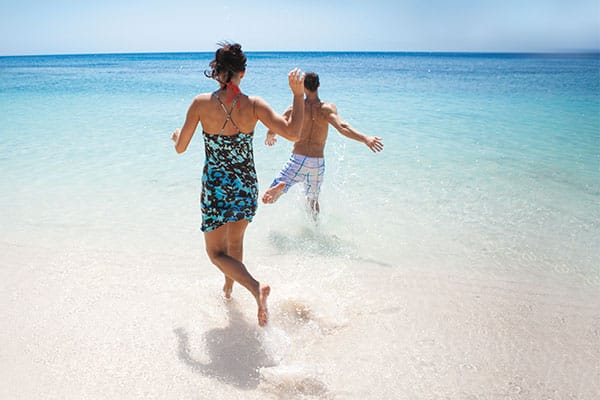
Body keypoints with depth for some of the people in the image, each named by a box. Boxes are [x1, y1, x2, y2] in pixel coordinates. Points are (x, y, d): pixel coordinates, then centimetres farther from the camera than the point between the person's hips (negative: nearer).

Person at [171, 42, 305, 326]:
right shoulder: (254, 105, -10)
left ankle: (256, 288, -15)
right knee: (235, 242, 27)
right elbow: (292, 131, -16)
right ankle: (228, 288, 46)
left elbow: (180, 148, -4)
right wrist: (298, 94, -4)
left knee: (217, 253, 9)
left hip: (216, 187, -3)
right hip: (246, 186, 3)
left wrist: (176, 135, 20)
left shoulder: (201, 103, -11)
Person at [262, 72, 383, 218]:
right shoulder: (328, 108, -4)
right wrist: (366, 139, -24)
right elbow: (342, 127, -22)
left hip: (297, 160, -2)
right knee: (313, 199, 28)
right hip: (318, 163, 2)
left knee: (267, 196, 0)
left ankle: (280, 187, -32)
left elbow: (272, 130, -1)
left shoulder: (294, 108, -2)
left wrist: (269, 138, 21)